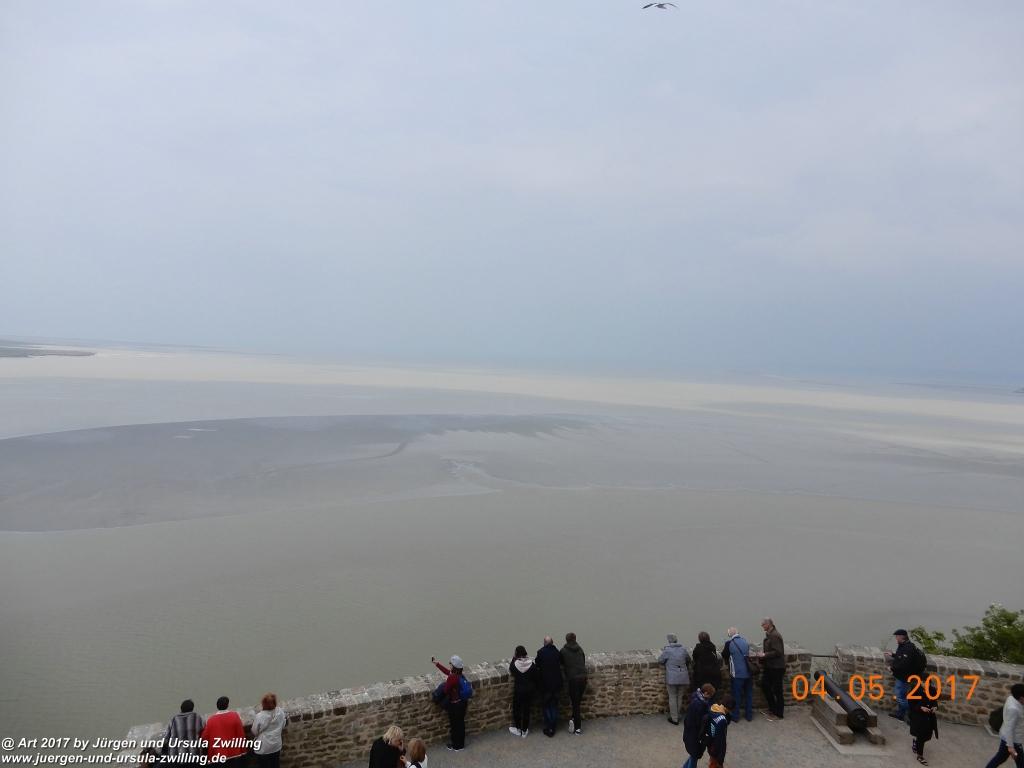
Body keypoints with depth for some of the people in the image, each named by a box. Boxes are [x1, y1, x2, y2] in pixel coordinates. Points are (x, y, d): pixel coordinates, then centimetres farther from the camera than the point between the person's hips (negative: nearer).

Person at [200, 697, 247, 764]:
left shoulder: (211, 720, -6)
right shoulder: (234, 715, -6)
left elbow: (205, 737, 1)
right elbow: (241, 733, -3)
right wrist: (243, 750, 7)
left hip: (217, 755, 0)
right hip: (234, 754, 0)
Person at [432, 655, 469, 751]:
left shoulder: (452, 678, -29)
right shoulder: (460, 675, -3)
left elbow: (446, 691, -19)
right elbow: (447, 671, 14)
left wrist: (446, 681, -3)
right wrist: (437, 663, 18)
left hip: (454, 705, -8)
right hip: (463, 702, 8)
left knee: (454, 725, 12)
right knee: (461, 723, 22)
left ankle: (455, 746, 29)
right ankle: (461, 744, 37)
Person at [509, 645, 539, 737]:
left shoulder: (514, 664, -19)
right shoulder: (531, 664, -14)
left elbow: (510, 672, 1)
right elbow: (535, 677, -5)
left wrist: (513, 660, -3)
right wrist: (535, 688, 10)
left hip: (518, 690, -2)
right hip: (529, 690, 2)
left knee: (517, 709, 18)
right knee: (526, 709, 14)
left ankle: (518, 729, 28)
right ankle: (525, 730, 24)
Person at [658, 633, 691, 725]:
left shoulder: (667, 650, -11)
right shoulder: (683, 649, 1)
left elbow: (660, 660, -1)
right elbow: (688, 660, 15)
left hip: (672, 678, -4)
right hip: (683, 677, 4)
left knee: (672, 697, 6)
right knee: (680, 697, 15)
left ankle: (674, 718, 10)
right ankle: (676, 715, 25)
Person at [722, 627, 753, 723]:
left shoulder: (729, 643, -12)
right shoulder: (745, 641, 4)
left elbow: (724, 656, 1)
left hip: (737, 674, -4)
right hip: (748, 673, 4)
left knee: (736, 695, 7)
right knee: (749, 694, 16)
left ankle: (735, 716, 13)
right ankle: (749, 715, 23)